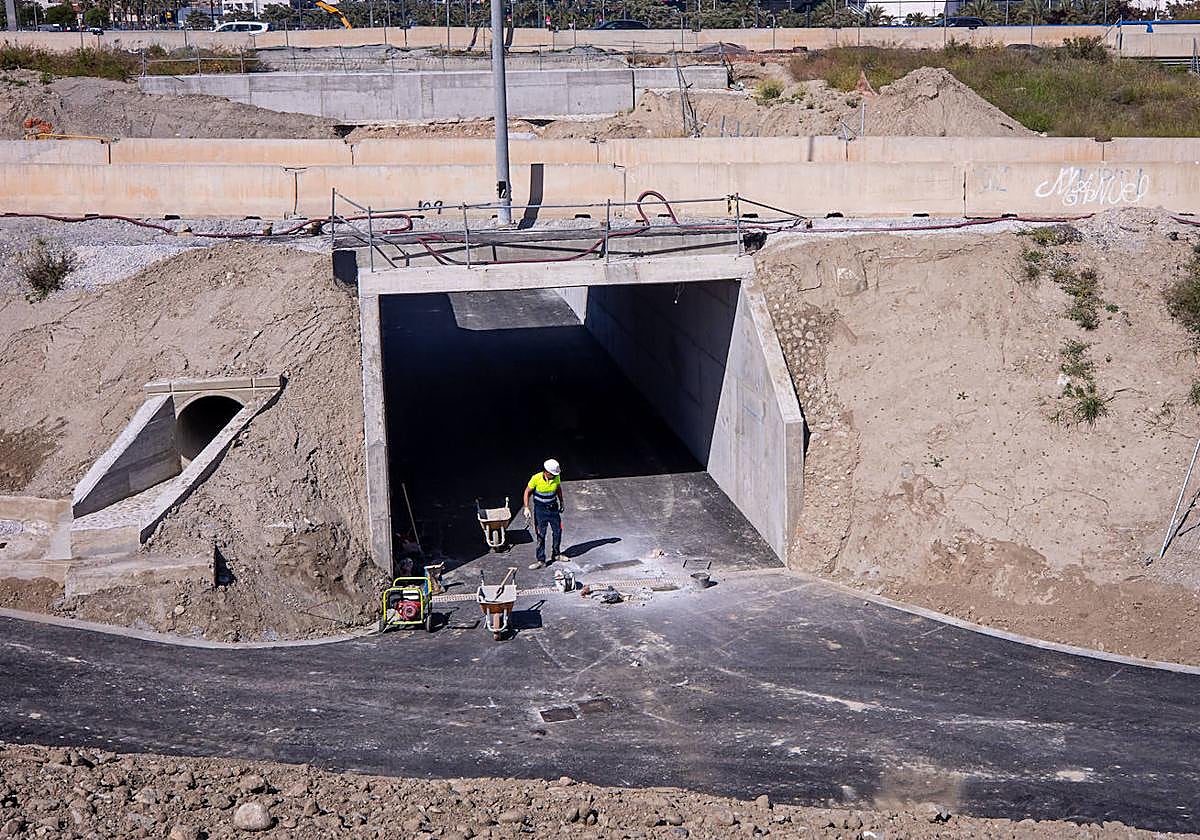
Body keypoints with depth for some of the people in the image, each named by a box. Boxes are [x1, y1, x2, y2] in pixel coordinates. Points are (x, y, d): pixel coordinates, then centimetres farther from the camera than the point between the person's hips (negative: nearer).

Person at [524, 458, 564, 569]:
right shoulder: (536, 479, -21)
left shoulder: (556, 477, -10)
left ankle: (556, 555, 31)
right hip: (540, 509, -4)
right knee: (541, 535, -2)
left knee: (558, 531, 11)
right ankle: (541, 560, 5)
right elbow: (527, 492, -10)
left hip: (553, 508, 4)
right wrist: (526, 508, -16)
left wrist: (561, 503, 18)